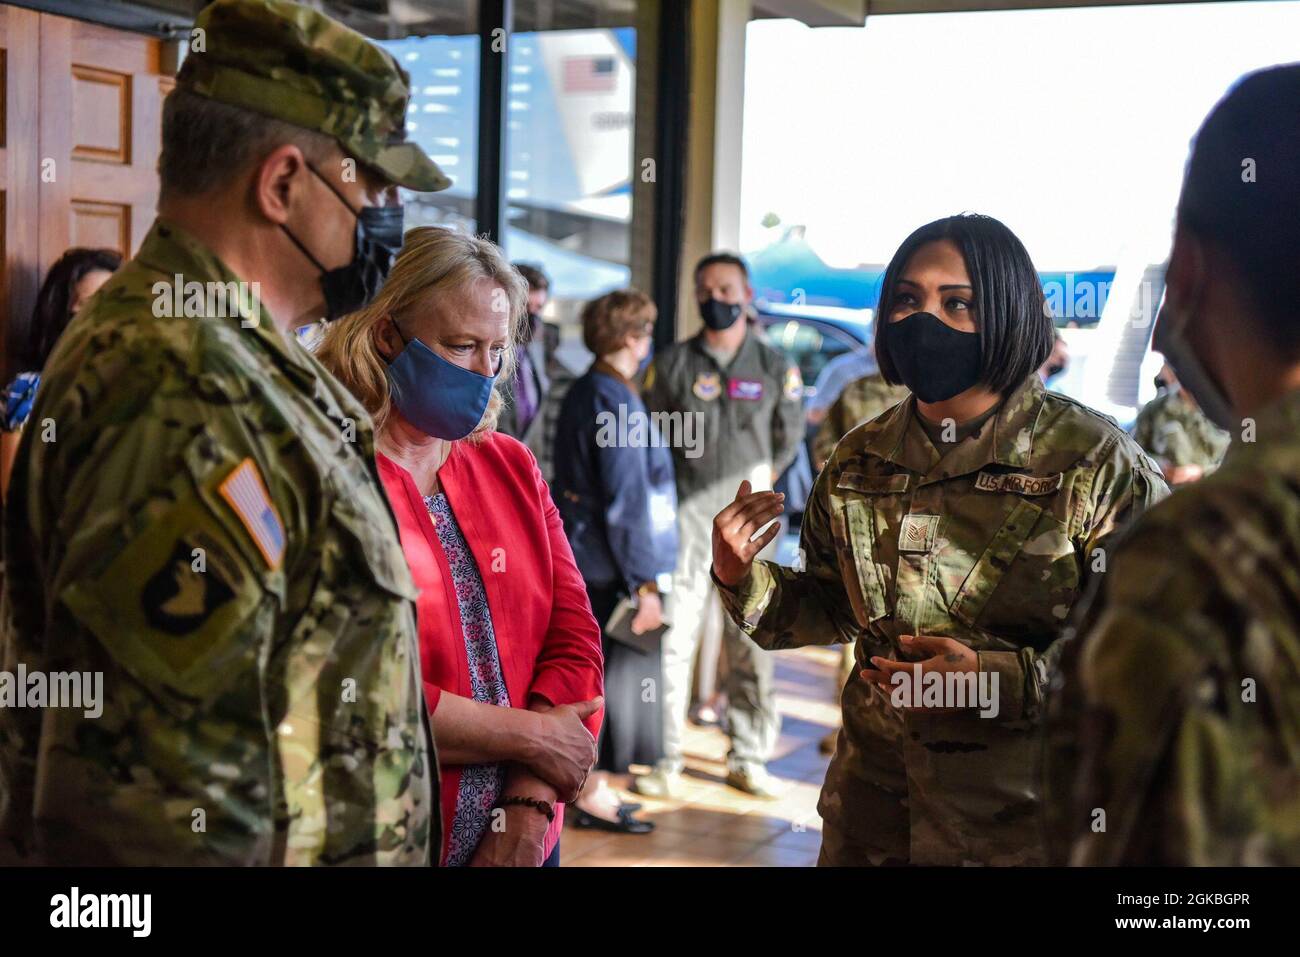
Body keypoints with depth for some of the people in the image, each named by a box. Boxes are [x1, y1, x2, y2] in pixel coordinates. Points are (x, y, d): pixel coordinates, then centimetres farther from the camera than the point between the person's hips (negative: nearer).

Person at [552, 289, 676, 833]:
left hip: (580, 557, 9)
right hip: (608, 567, -9)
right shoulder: (617, 405, -19)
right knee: (617, 669, 0)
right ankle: (594, 795, 9)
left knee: (592, 669, 17)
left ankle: (590, 786, 28)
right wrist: (645, 584, -17)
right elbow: (627, 503, -20)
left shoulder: (582, 394, 10)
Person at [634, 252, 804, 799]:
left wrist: (757, 486, 8)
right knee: (673, 637, -5)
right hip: (686, 518, -1)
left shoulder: (775, 368, 6)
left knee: (751, 642, 5)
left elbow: (787, 441, 14)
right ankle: (666, 759, 3)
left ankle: (747, 757, 16)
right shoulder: (672, 364, 3)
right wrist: (671, 498, 2)